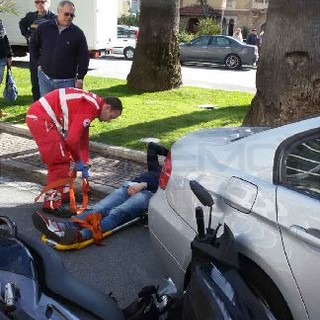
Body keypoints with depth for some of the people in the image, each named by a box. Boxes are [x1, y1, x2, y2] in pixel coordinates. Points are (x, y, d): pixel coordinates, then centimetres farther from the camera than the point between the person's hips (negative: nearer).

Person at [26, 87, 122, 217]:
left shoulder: (89, 104, 15)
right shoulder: (90, 106, -17)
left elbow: (83, 137, 22)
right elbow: (72, 138, -22)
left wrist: (85, 166, 25)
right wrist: (78, 160, -4)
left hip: (39, 116, 10)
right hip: (40, 118, -10)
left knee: (64, 157, 18)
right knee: (60, 160, -7)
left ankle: (64, 193, 32)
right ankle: (52, 204, 0)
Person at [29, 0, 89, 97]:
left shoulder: (78, 33, -4)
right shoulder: (44, 27, 1)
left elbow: (84, 57, -1)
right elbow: (33, 45, 16)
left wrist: (80, 79, -4)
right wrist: (38, 63, 8)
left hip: (66, 81, -2)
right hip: (45, 78, 2)